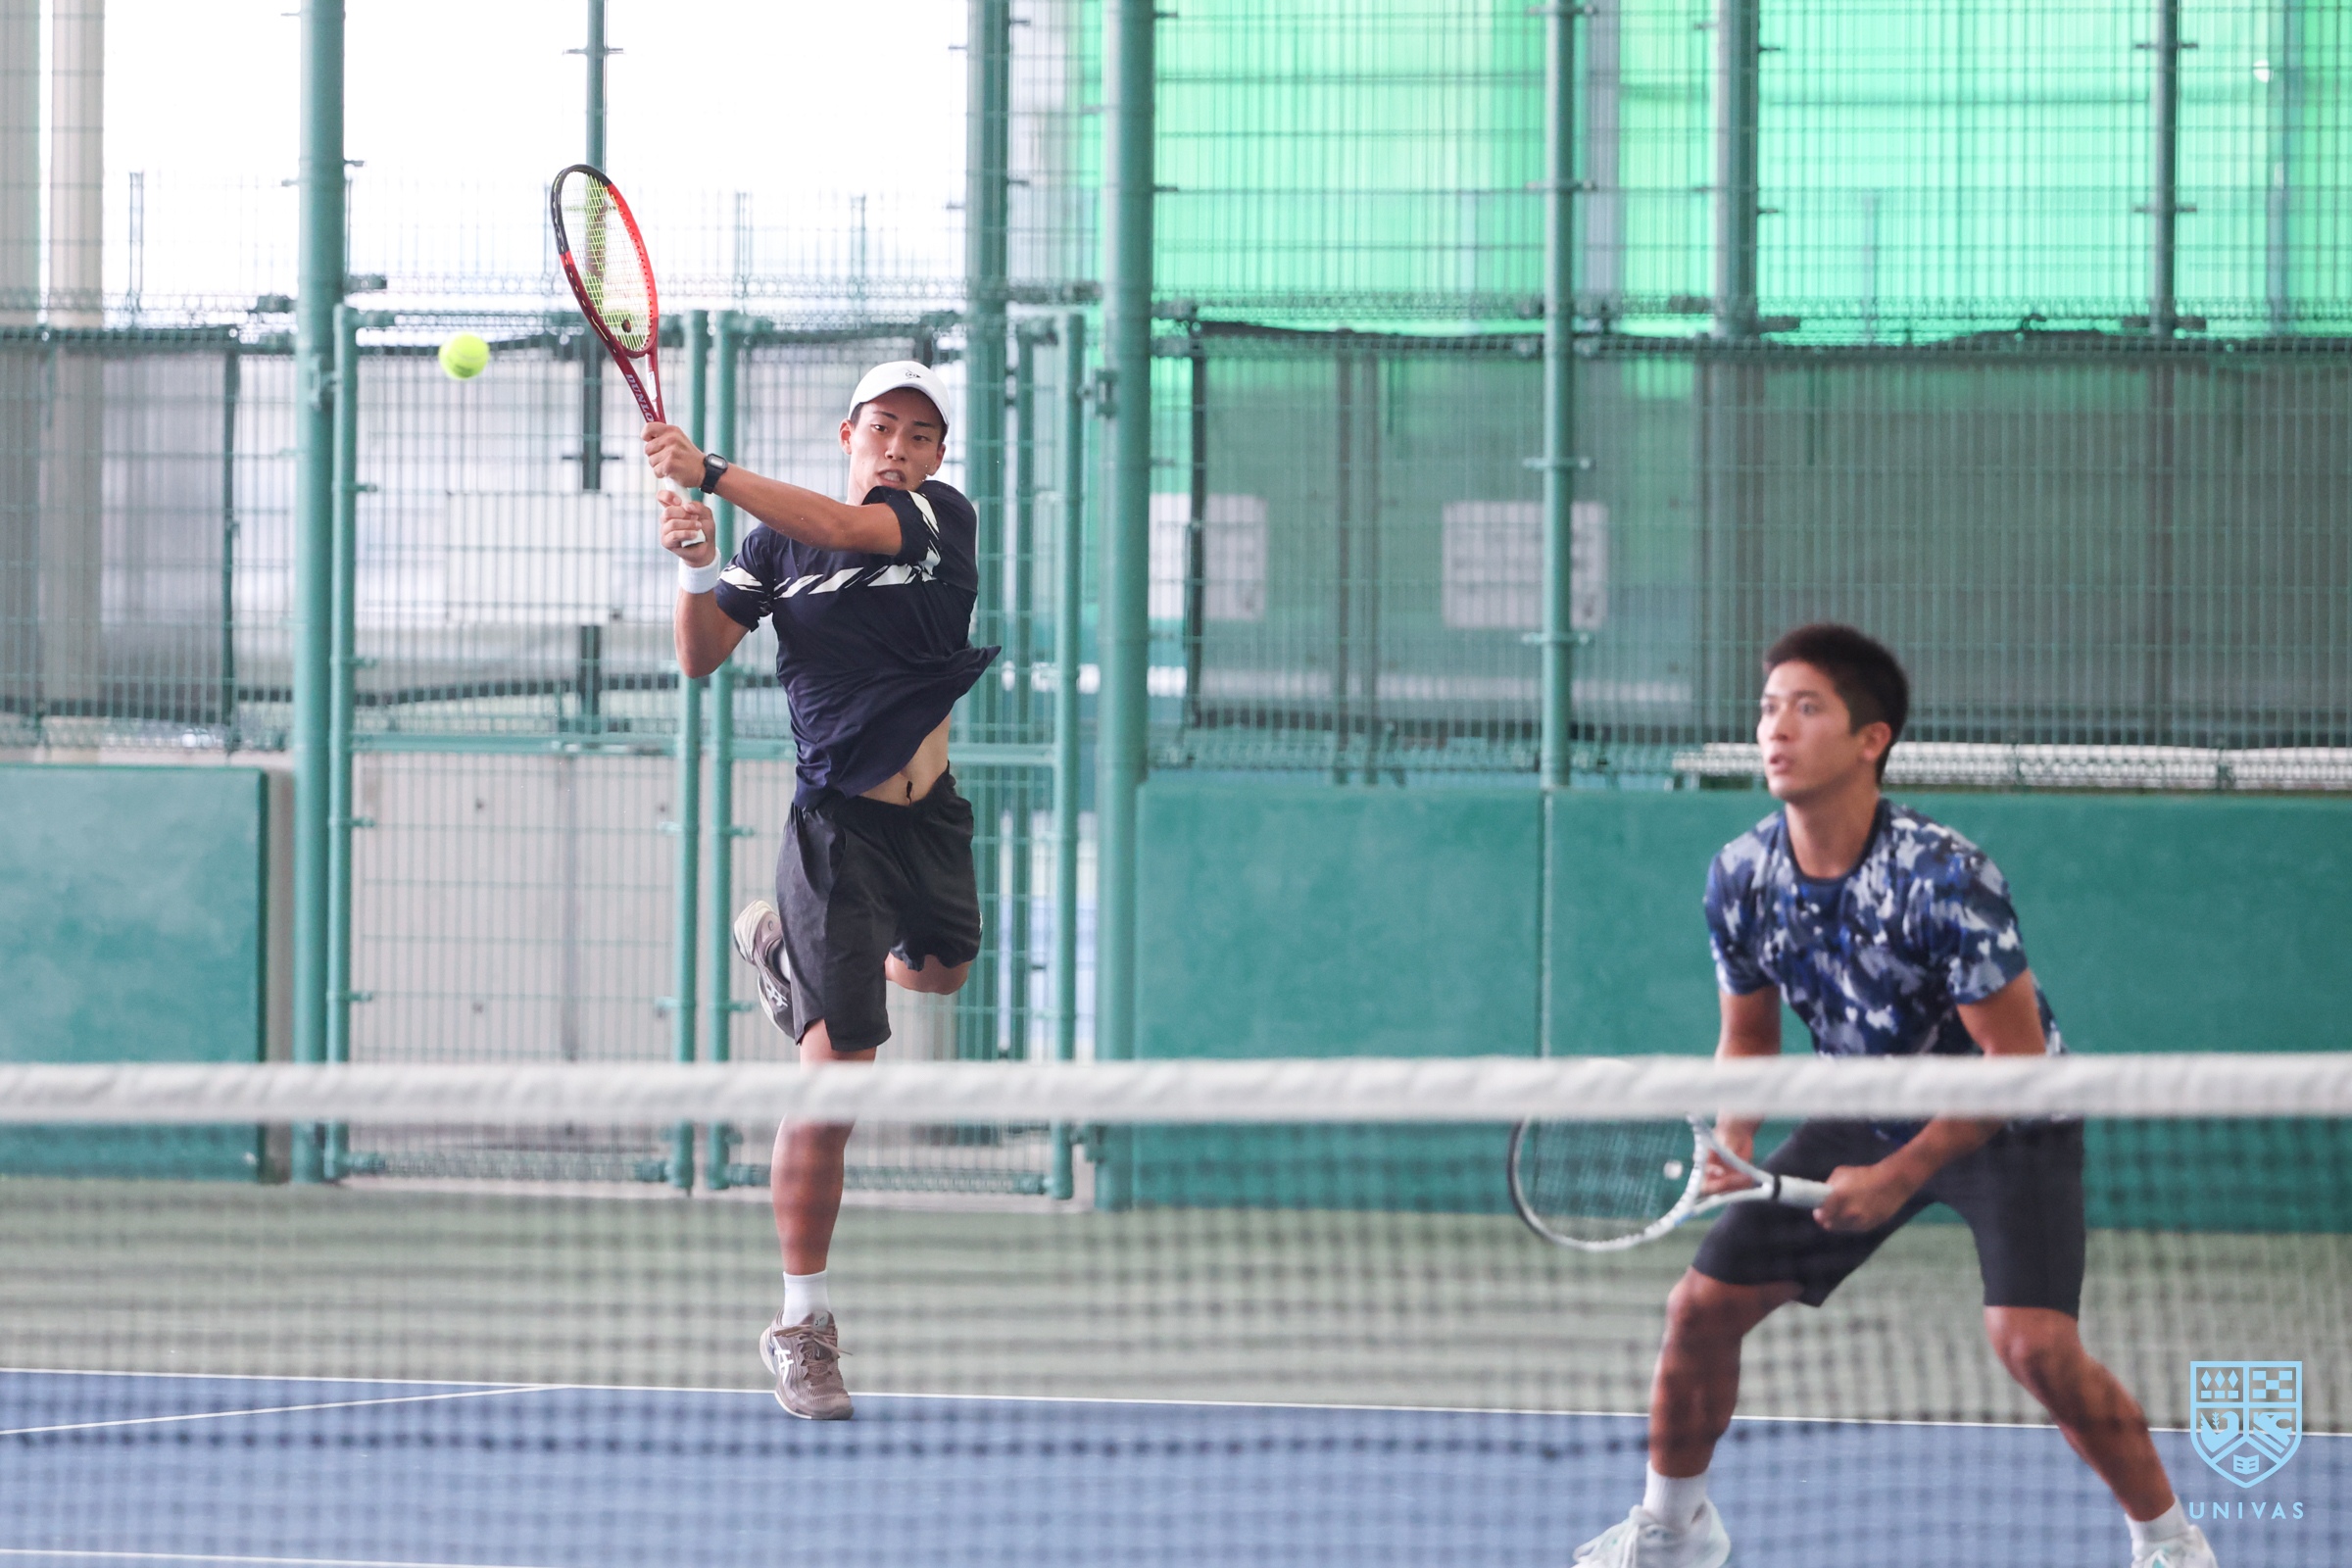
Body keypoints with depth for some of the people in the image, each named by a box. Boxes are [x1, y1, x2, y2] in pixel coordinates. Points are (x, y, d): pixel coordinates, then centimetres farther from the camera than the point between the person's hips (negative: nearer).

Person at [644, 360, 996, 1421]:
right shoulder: (779, 542, -4)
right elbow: (701, 658, -5)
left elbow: (850, 528, -25)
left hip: (930, 810, 4)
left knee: (940, 971, 34)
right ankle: (801, 1323, -8)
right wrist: (698, 568, -25)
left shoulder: (944, 518, -6)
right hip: (838, 825, -4)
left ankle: (778, 943, 62)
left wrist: (710, 474, -36)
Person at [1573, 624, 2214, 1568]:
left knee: (2031, 1342, -25)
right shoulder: (1741, 878, -13)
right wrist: (1733, 1145, -16)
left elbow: (2016, 1057, -25)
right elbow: (1749, 1037, 4)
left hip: (2003, 1123, -6)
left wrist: (1899, 1177, -27)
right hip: (1867, 1112, 6)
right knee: (1701, 1305, 0)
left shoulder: (1943, 877, -31)